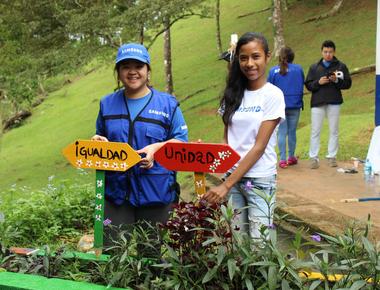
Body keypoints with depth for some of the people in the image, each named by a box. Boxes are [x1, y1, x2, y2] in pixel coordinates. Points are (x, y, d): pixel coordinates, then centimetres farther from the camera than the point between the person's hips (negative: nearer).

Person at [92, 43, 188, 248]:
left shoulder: (167, 104, 3)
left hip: (155, 192, -2)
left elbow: (181, 142, 2)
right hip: (116, 191, 2)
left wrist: (157, 148, -16)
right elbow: (101, 137, 22)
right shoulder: (107, 104, 12)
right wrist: (99, 142, -2)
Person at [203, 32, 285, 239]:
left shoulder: (273, 95, -8)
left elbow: (259, 146, -13)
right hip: (232, 176, 4)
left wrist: (226, 185, -17)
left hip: (260, 180, -4)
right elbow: (227, 140, 9)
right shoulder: (233, 94, 6)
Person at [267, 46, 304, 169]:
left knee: (282, 132, 4)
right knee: (292, 131, 12)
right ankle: (291, 157, 23)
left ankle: (282, 159, 2)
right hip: (295, 106, 1)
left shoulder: (273, 71, -6)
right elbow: (302, 86, 3)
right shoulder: (298, 69, -5)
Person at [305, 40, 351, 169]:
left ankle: (332, 156, 15)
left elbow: (347, 84, 3)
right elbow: (308, 85, 6)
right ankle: (313, 157, 4)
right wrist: (318, 82, -12)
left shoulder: (341, 66, 6)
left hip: (334, 103, 0)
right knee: (315, 131, -1)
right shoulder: (314, 67, 9)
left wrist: (337, 80, -14)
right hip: (318, 102, 0)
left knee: (334, 131, 6)